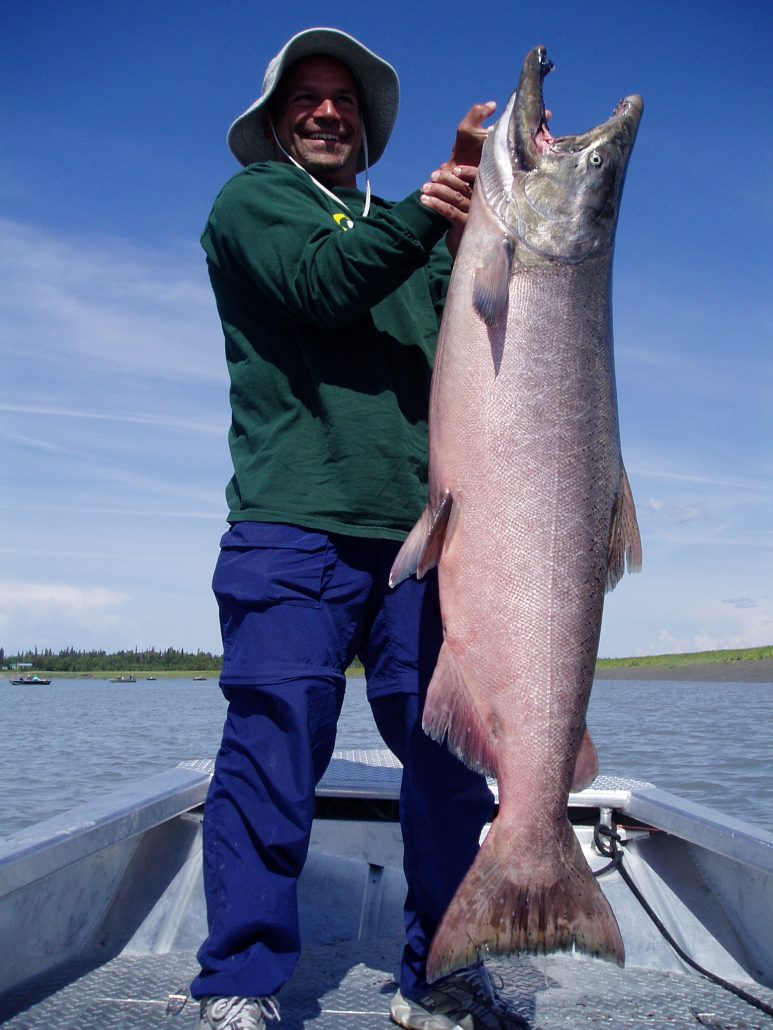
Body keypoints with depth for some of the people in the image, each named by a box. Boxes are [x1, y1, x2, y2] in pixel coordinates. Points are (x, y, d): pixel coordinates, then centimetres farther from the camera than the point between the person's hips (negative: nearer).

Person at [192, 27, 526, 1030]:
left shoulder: (413, 231, 27)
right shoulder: (250, 200, 15)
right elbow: (319, 286, -7)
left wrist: (473, 224, -7)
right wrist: (426, 211, -17)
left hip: (420, 532, 4)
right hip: (295, 526, -4)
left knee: (447, 757, 2)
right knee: (272, 753, -5)